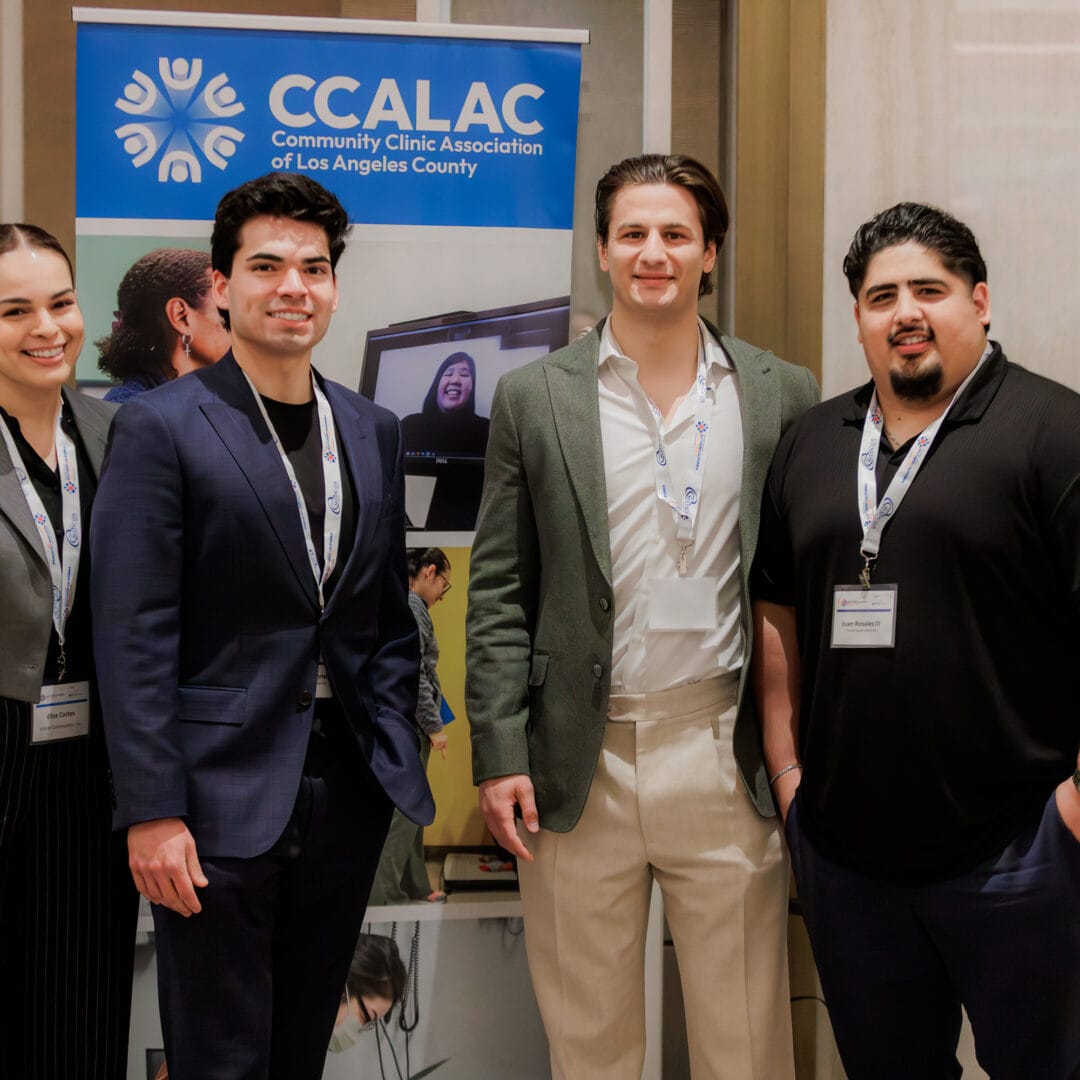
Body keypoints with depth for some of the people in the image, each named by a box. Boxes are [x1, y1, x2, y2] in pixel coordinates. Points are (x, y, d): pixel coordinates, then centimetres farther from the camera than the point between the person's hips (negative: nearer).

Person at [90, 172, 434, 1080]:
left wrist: (395, 752, 6)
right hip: (221, 799, -5)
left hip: (349, 793, 5)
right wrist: (152, 811, -15)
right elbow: (134, 638, -11)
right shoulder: (161, 428, -7)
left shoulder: (373, 431, 11)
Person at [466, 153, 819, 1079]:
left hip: (727, 759, 0)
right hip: (582, 761, 0)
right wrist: (499, 756, -3)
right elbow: (499, 592, 3)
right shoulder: (534, 397, 3)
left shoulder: (783, 395, 5)